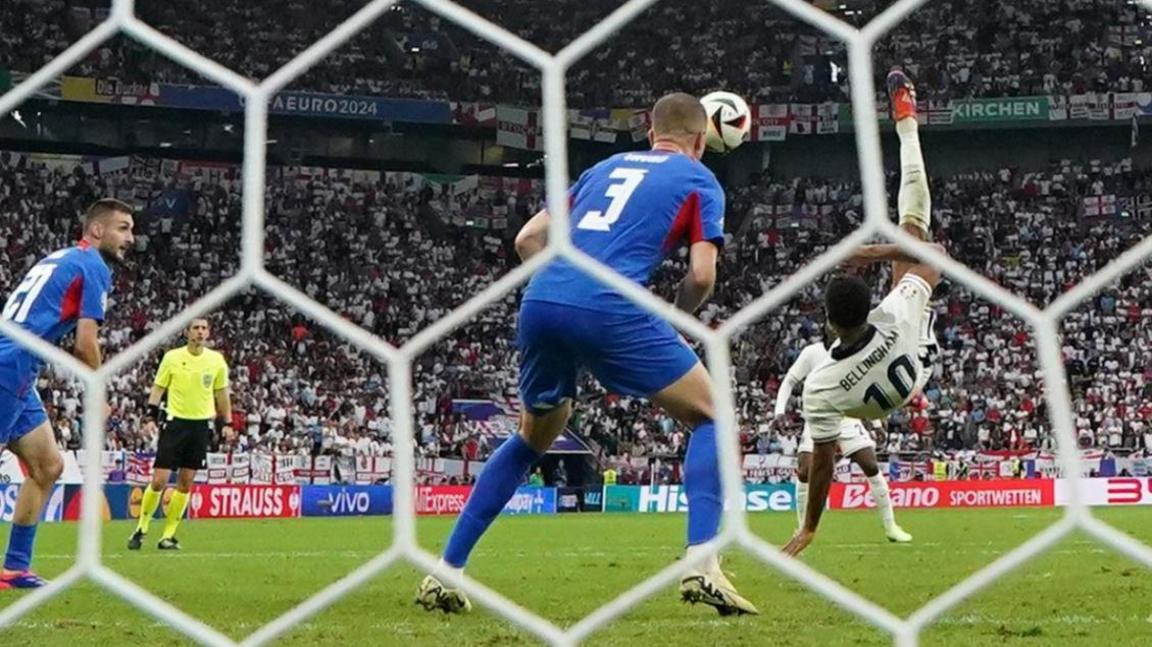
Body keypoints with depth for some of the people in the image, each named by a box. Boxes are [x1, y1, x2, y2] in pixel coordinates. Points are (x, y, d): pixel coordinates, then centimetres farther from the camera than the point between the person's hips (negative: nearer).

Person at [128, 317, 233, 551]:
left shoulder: (217, 360, 4)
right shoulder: (172, 357, -3)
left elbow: (222, 394, 13)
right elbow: (158, 389, 1)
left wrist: (227, 424, 8)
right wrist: (151, 415, -10)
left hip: (202, 425, 3)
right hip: (175, 422, -3)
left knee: (186, 483, 4)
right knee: (159, 480, -7)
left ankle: (168, 535, 11)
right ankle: (141, 529, 10)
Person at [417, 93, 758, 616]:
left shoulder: (607, 167, 30)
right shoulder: (700, 181, 16)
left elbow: (528, 238, 23)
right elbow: (702, 273, 1)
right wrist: (674, 324, 19)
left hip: (540, 302, 5)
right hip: (609, 310, -5)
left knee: (533, 439, 27)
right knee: (708, 417, 10)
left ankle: (446, 572, 23)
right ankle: (702, 565, -7)